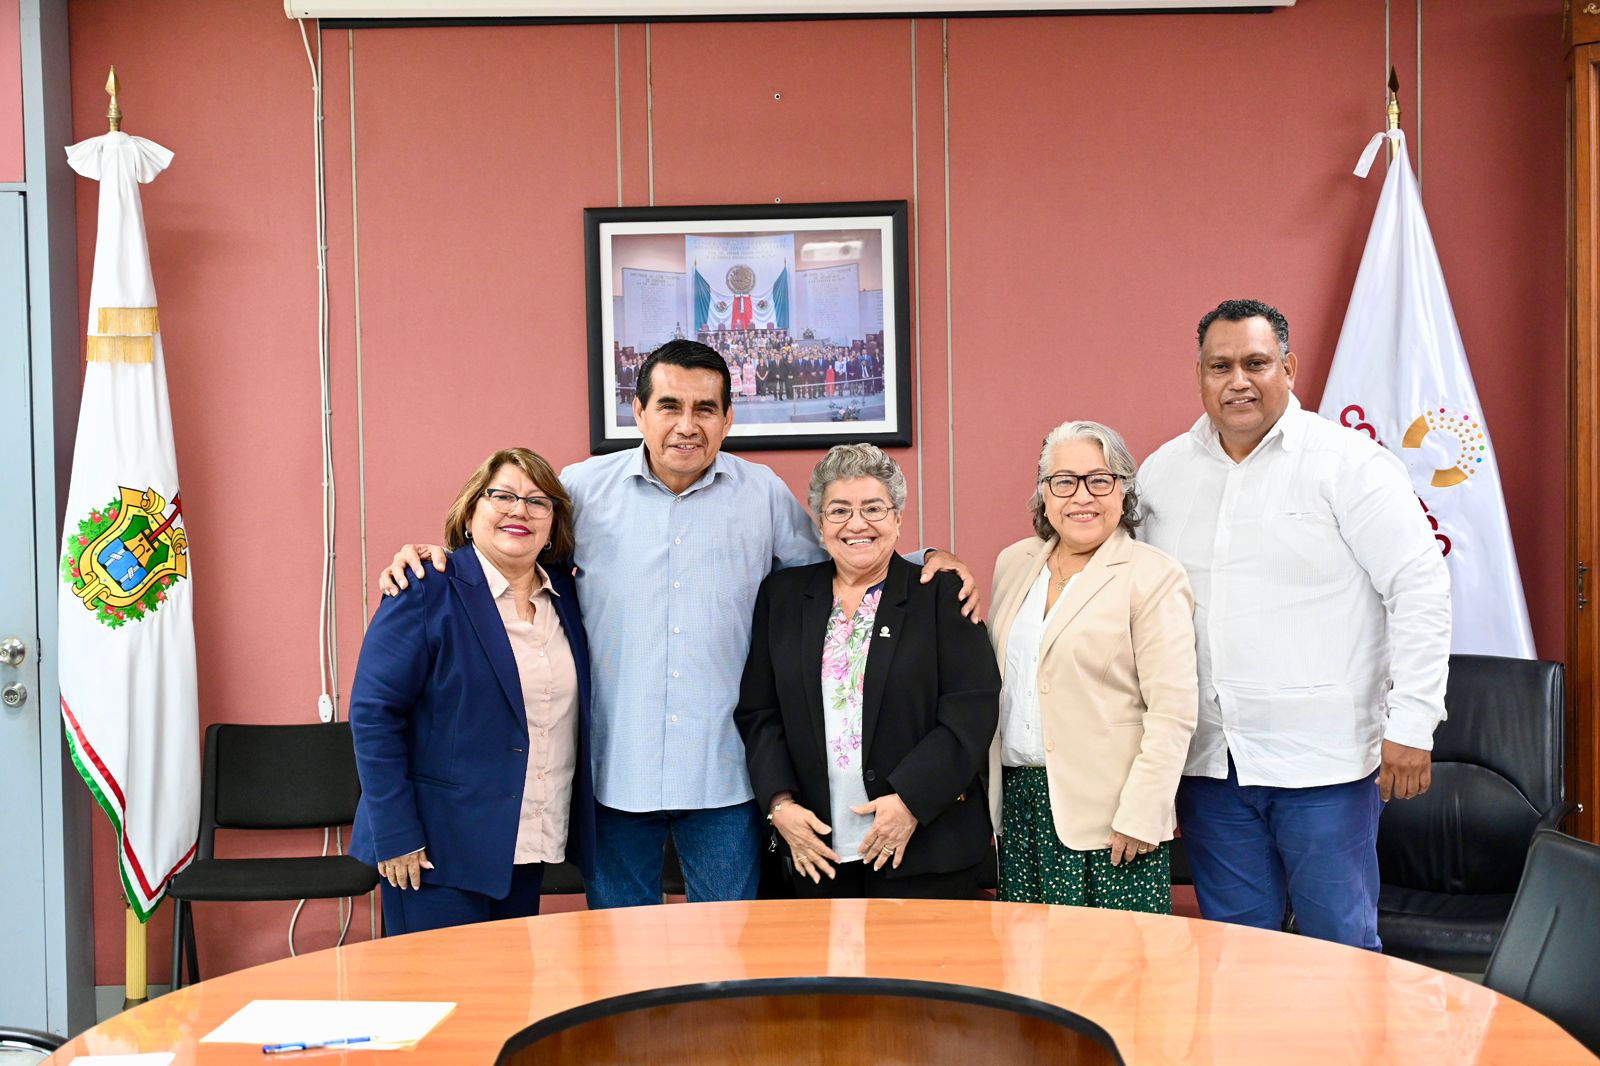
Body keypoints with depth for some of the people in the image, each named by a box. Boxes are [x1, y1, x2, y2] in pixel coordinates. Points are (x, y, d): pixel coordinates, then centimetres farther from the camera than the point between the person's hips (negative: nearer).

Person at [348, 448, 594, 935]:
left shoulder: (564, 592, 8)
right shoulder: (427, 593, -10)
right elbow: (373, 714, -13)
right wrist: (395, 836, -16)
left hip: (529, 850, 6)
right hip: (439, 851, -6)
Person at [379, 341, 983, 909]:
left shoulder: (765, 495, 5)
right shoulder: (584, 489, 1)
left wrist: (927, 562, 3)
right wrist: (427, 556, -4)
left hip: (724, 774, 0)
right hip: (617, 769, 0)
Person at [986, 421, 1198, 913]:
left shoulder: (1153, 577, -6)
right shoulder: (1013, 563, 13)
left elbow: (1173, 712, -11)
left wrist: (1140, 815, -15)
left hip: (1107, 812, -5)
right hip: (1018, 800, 5)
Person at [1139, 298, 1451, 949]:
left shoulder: (1347, 462, -5)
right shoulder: (1161, 473, 9)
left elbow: (1421, 585, -8)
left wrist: (1412, 723, -12)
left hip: (1324, 758, -4)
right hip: (1207, 761, 4)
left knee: (1342, 945, 5)